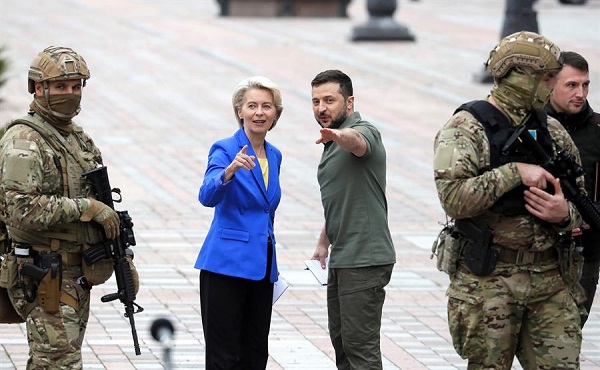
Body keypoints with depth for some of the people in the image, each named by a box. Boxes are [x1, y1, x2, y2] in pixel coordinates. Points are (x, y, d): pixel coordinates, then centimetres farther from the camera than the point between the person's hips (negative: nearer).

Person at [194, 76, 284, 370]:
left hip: (261, 268, 7)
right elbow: (207, 196, -27)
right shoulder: (225, 150, -9)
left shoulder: (274, 156, 12)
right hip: (227, 265, -7)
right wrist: (230, 171, -45)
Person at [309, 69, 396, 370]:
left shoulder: (364, 131, -13)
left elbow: (356, 141, -40)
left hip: (364, 260, -10)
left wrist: (338, 136, -61)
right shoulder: (332, 144, 17)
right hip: (342, 258, 10)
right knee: (340, 339, 14)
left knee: (360, 346, -10)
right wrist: (323, 243, 25)